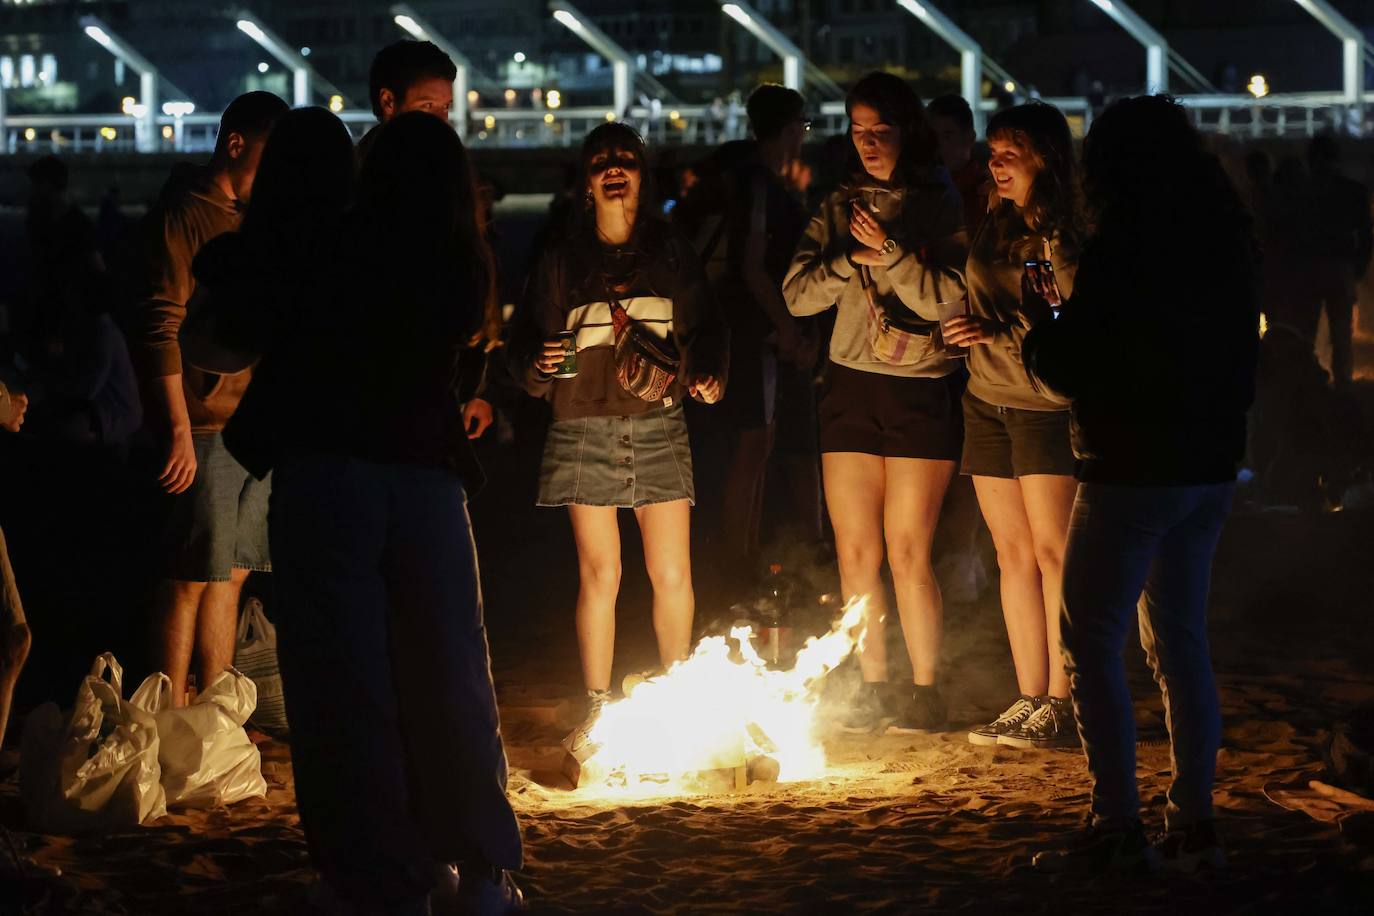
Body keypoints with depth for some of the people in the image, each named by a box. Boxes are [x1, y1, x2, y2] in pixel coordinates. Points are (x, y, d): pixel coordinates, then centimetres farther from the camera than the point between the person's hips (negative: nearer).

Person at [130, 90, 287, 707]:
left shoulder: (250, 220, 19)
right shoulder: (182, 216, -8)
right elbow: (162, 329, -14)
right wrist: (180, 432, -20)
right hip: (205, 426, -8)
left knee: (229, 575, 9)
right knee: (191, 578, -6)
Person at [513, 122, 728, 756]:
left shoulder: (672, 254, 10)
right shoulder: (563, 261, 7)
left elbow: (704, 331, 10)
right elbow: (528, 346, 7)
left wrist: (707, 377, -9)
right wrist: (541, 366, -15)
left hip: (659, 427, 1)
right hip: (584, 430, -1)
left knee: (672, 572, -4)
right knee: (599, 573, -5)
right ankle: (596, 711, 3)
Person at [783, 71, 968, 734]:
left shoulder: (940, 206, -1)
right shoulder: (840, 207, 11)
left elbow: (952, 298, -11)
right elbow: (798, 293, 2)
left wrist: (891, 251, -20)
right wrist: (853, 259, -12)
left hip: (921, 393, -4)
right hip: (851, 387, 4)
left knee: (907, 552, -6)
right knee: (854, 552, 3)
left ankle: (926, 692, 4)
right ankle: (872, 691, 12)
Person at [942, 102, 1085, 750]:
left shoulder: (1070, 235, -11)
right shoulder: (994, 226, 12)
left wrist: (1001, 334, -25)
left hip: (1047, 407, -7)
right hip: (987, 404, 7)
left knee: (1052, 553, -8)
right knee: (1012, 552, 6)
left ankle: (1059, 708, -6)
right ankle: (1029, 702, 9)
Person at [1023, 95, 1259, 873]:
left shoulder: (1121, 249, -16)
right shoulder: (1226, 240, 8)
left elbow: (1073, 369, -14)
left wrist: (1039, 331, 5)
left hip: (1134, 467, -8)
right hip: (1212, 465, 8)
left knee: (1093, 641, 0)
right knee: (1181, 639, 15)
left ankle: (1119, 825, -4)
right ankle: (1195, 822, 15)